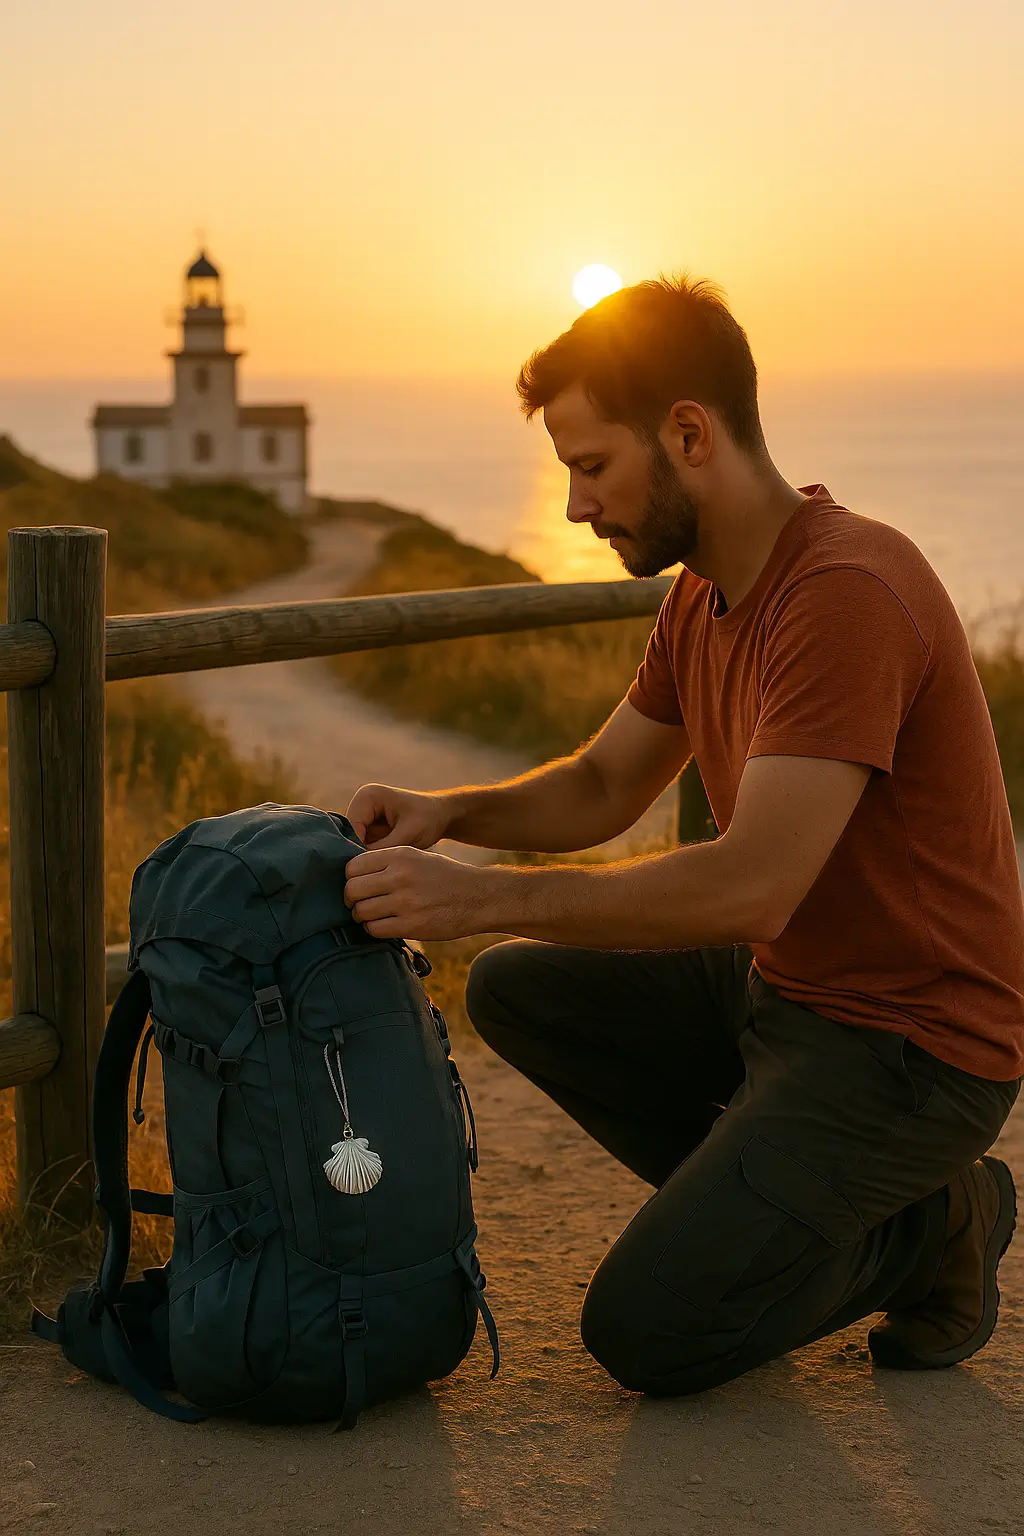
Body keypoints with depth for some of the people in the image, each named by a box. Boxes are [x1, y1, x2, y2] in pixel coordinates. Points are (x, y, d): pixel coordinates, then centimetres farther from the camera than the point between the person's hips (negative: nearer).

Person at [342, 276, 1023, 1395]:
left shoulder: (847, 593, -26)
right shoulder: (704, 594, 5)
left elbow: (753, 885, -32)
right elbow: (602, 787, 14)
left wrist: (479, 898, -30)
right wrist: (447, 812, -5)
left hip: (906, 1043, -9)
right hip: (778, 986, 9)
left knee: (646, 1331, -14)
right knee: (515, 988, 7)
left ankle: (933, 1225, 6)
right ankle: (761, 1206, 10)